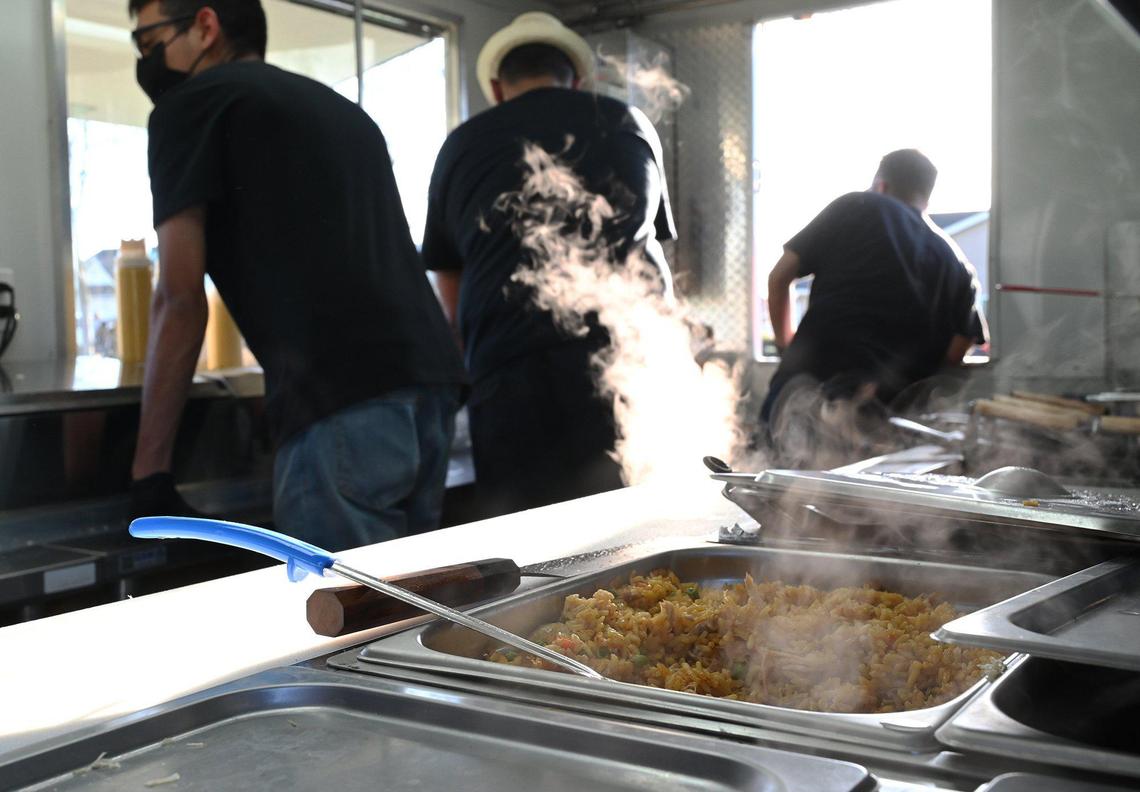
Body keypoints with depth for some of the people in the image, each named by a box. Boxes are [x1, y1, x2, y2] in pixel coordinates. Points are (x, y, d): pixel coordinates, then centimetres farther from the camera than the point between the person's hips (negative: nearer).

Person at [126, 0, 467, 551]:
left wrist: (149, 466, 4)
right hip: (431, 381, 8)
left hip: (342, 400, -8)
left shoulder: (192, 102, 7)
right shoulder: (343, 111, 29)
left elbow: (180, 298, 1)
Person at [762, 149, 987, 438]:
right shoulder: (956, 262, 18)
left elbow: (779, 277, 12)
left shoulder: (852, 207, 14)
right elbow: (955, 352, 7)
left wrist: (785, 341, 27)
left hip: (815, 361, 0)